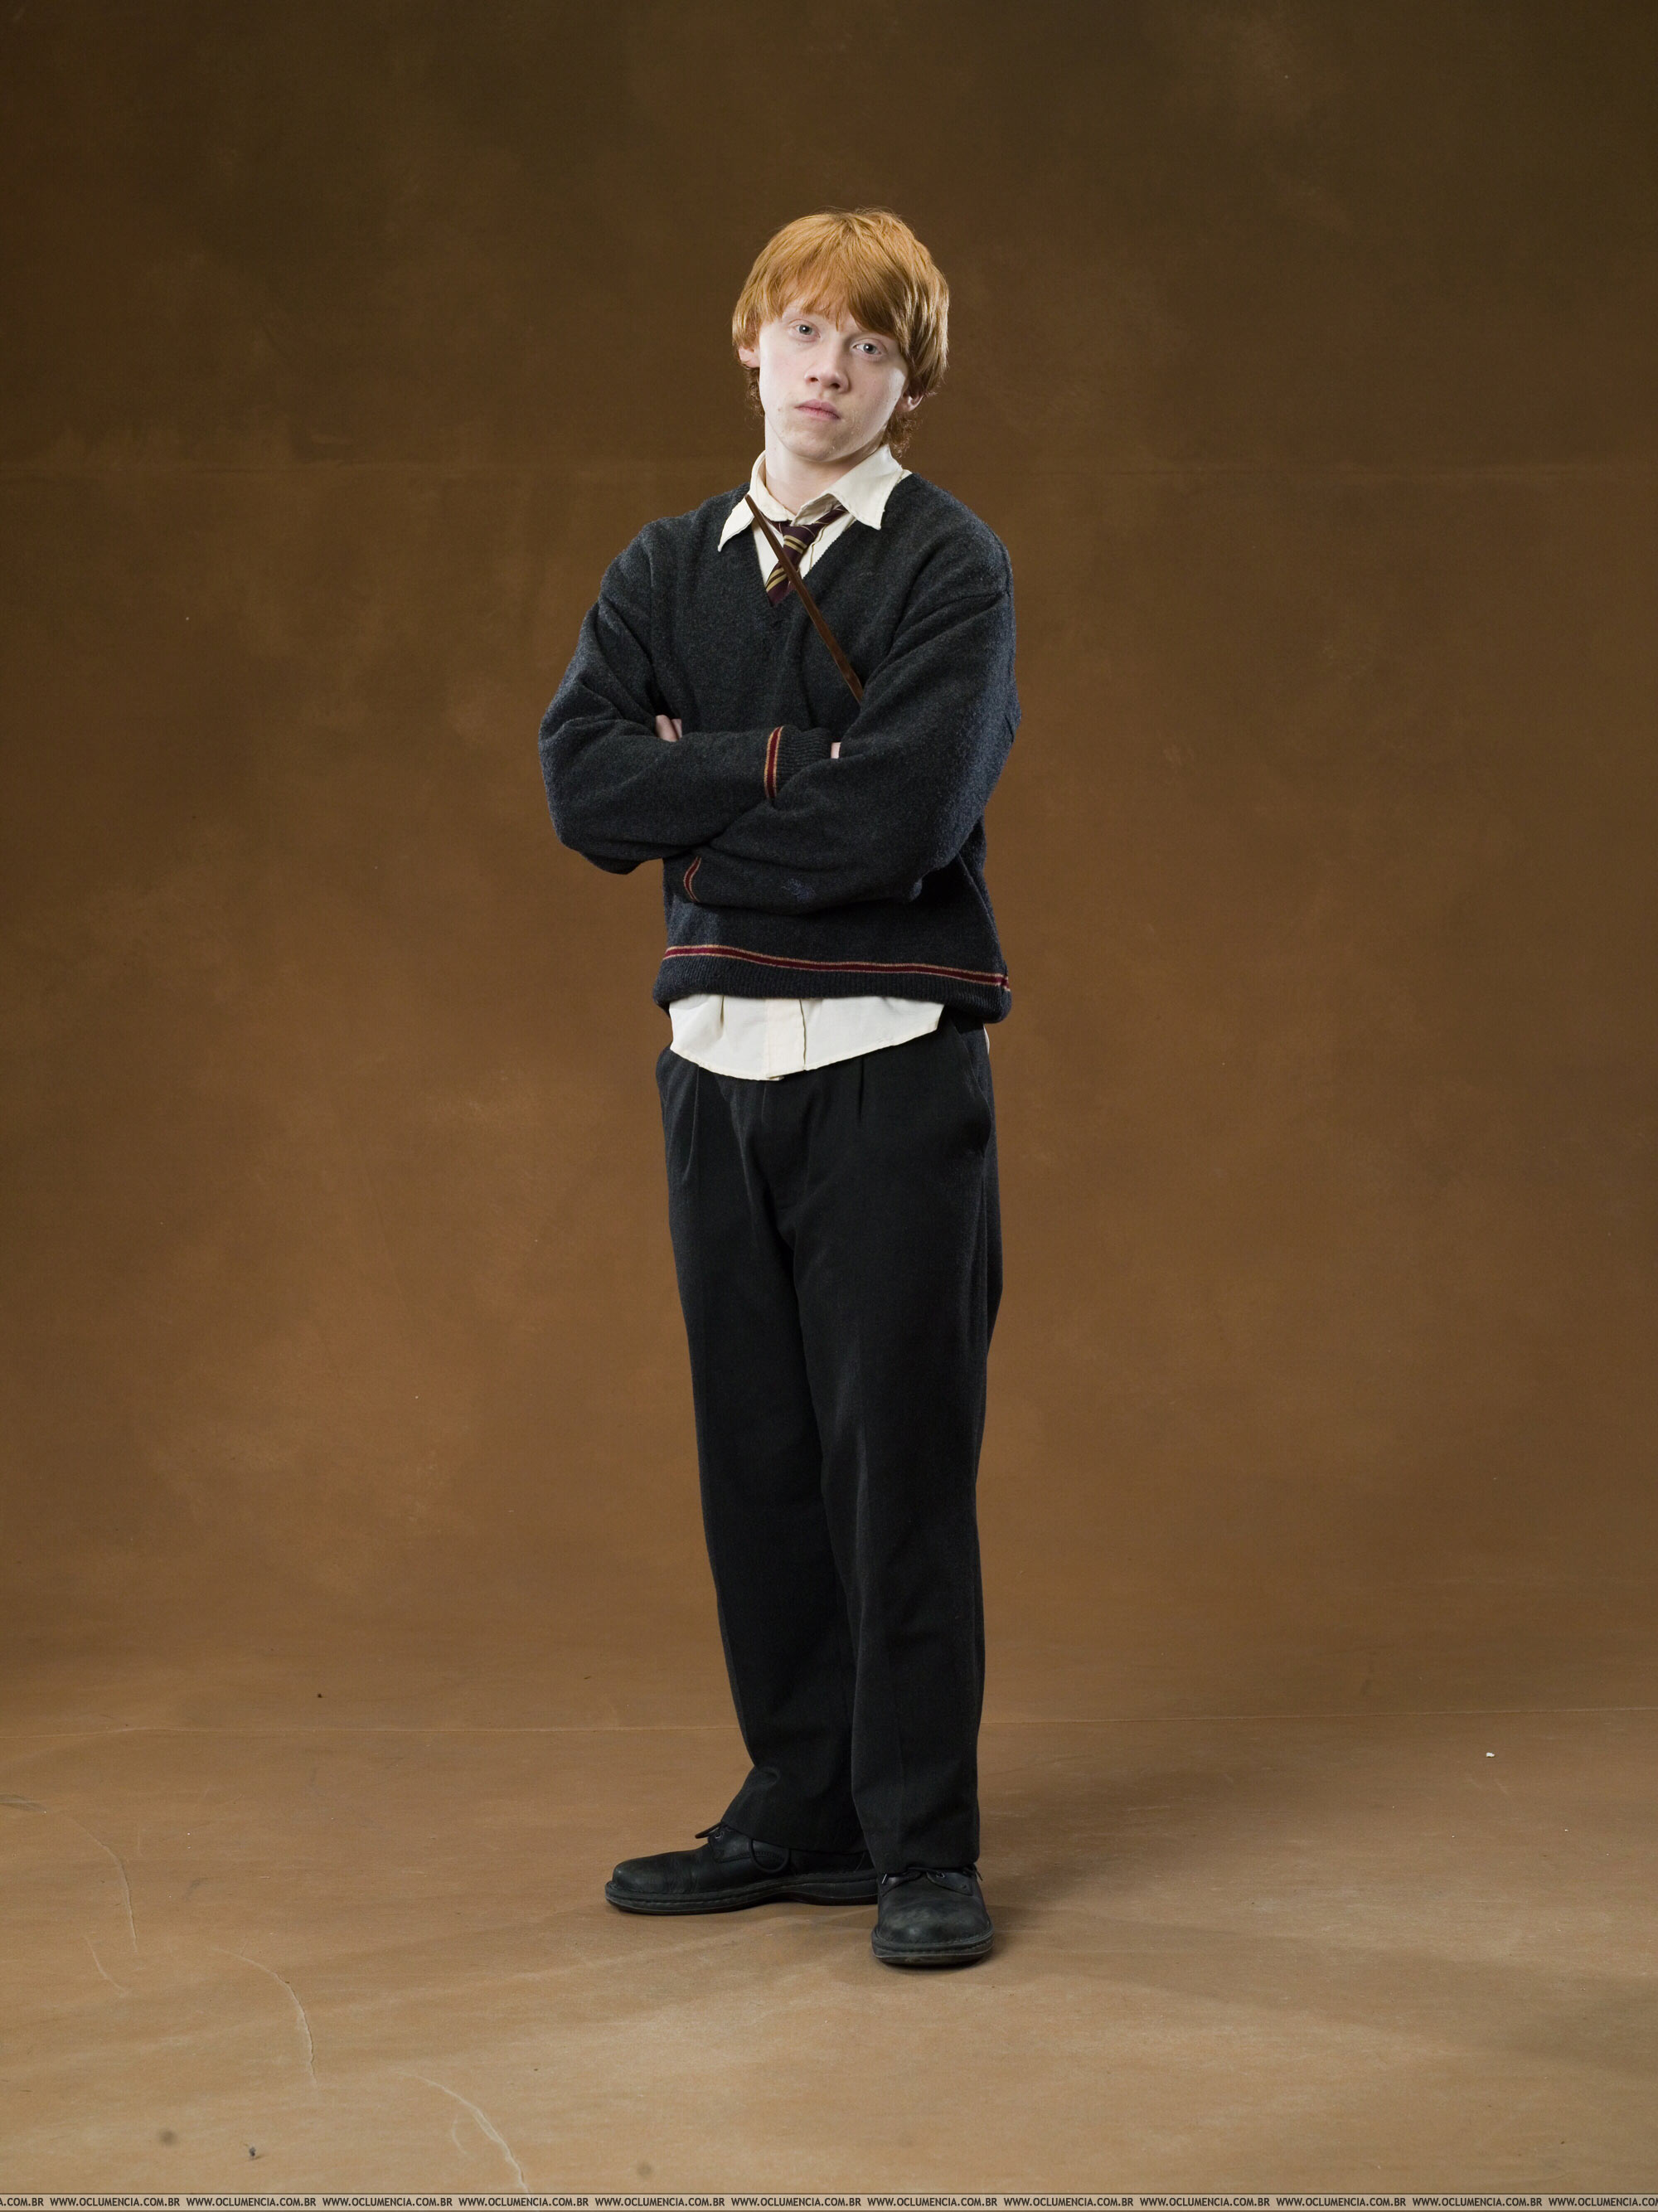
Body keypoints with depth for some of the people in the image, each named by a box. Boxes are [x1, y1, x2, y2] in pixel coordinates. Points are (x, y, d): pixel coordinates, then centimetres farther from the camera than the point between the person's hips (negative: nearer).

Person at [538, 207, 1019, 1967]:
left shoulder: (953, 567, -2)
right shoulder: (664, 571, 12)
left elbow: (907, 817, -18)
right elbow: (582, 780, -4)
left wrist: (692, 801, -7)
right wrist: (795, 760, -12)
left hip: (892, 1062, -5)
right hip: (716, 1056, 5)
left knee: (901, 1452, -3)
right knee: (756, 1449, 9)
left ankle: (921, 1845, 7)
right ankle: (802, 1808, 21)